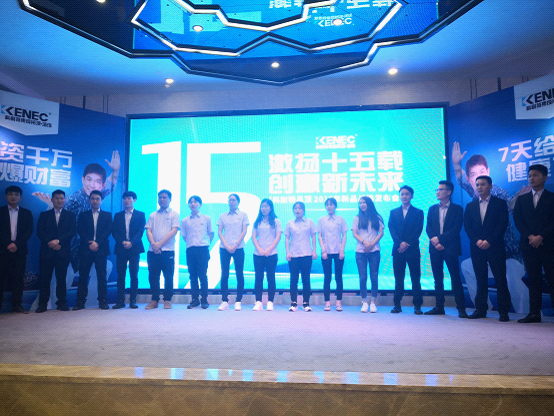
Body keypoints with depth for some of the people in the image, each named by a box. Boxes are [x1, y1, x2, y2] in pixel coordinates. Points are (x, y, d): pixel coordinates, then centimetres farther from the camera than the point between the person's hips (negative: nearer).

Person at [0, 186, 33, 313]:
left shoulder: (27, 213, 12)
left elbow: (29, 231, 3)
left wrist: (16, 244, -9)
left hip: (19, 250, 1)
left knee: (18, 278, 1)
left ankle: (17, 305, 5)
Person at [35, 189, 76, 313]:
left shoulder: (70, 215, 11)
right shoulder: (44, 215, 13)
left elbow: (73, 231, -1)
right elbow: (39, 232, 3)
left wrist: (58, 240, -13)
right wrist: (51, 244, -10)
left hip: (63, 252, 0)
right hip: (47, 251, 1)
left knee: (61, 278, 3)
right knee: (45, 278, 0)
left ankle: (61, 303, 9)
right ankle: (42, 304, 6)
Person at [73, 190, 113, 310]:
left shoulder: (107, 215, 12)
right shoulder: (83, 215, 15)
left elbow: (108, 231, 1)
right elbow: (80, 231, 4)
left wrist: (97, 243, -12)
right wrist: (89, 243, -11)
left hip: (101, 249, -1)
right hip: (85, 249, 1)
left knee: (102, 276, -1)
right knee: (83, 275, 0)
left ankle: (102, 301, 4)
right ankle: (80, 301, 5)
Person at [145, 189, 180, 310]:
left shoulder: (174, 214, 5)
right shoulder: (153, 215, 16)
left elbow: (174, 231, -6)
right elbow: (148, 231, 7)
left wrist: (160, 244, -13)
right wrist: (153, 244, -12)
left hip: (168, 250, -3)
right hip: (153, 251, 3)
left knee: (168, 277, 0)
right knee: (153, 276, 4)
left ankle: (167, 300, 10)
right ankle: (154, 300, 14)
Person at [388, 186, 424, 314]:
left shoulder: (418, 212, 8)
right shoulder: (393, 212, 14)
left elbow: (418, 230, -2)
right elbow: (391, 229, 3)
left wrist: (407, 244, -12)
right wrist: (400, 242, -11)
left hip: (412, 249, -1)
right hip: (398, 249, 2)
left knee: (415, 278, 0)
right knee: (398, 278, 4)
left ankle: (417, 305, 5)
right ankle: (397, 305, 8)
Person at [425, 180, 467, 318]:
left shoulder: (457, 209, 3)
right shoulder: (432, 209, 13)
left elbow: (456, 229, -8)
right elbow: (428, 228, 6)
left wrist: (440, 238, -15)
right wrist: (435, 242, -10)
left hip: (450, 248, -4)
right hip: (435, 248, 4)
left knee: (455, 278, -3)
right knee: (438, 279, 7)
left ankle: (461, 308, 3)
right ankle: (439, 307, 13)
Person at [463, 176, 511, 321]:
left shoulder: (500, 203, 5)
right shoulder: (470, 206, 14)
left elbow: (503, 224, -5)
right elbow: (467, 226, 7)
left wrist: (489, 241, -14)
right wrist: (477, 241, -9)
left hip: (495, 247, -3)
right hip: (477, 248, 3)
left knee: (500, 279, -2)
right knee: (481, 280, 6)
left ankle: (504, 311, 4)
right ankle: (480, 309, 11)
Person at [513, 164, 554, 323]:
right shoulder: (521, 199, 14)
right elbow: (517, 220, 5)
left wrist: (540, 237, -14)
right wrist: (530, 236, -9)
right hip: (528, 245, 3)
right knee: (533, 279, 4)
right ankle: (534, 313, 5)